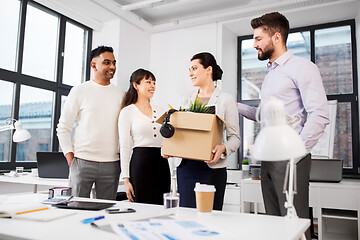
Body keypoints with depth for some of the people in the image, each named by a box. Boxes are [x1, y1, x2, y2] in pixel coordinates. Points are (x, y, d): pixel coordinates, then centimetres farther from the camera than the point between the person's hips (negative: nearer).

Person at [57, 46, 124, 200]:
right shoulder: (79, 91, 2)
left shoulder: (120, 95, 10)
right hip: (82, 162, -2)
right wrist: (70, 158, -5)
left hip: (111, 165, 2)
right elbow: (63, 128, 2)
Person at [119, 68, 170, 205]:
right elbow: (124, 147, -4)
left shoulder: (160, 111, 15)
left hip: (162, 162, 5)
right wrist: (126, 179, -8)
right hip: (140, 162, -5)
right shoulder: (127, 112, 0)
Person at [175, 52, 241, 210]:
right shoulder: (186, 99, 15)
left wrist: (223, 148, -21)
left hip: (212, 168, -3)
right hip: (186, 166, 4)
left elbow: (235, 137, -2)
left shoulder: (226, 100, 1)